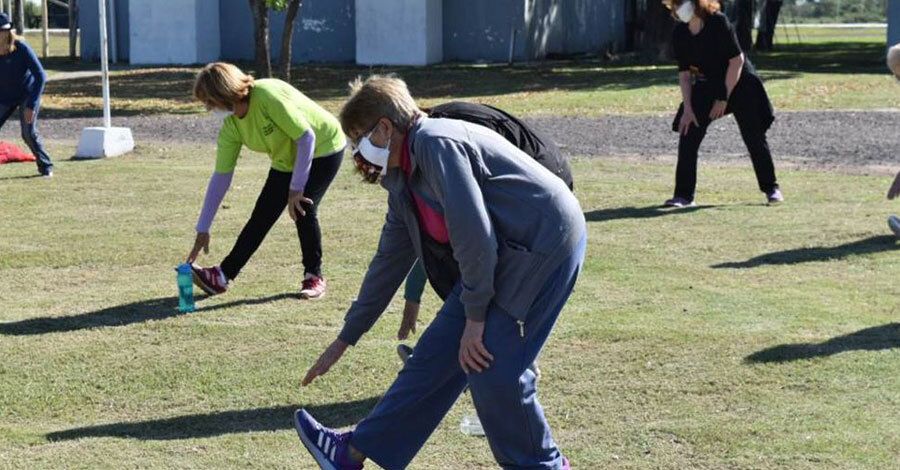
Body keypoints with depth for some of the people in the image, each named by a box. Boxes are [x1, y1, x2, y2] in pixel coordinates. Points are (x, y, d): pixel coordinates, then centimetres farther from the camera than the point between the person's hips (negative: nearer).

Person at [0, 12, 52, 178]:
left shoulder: (21, 48, -27)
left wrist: (31, 105, -29)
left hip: (27, 94, -4)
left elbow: (41, 76, -25)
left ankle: (46, 166, 5)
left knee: (29, 133, -14)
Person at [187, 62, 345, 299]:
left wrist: (296, 189, -26)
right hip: (286, 161, 7)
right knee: (262, 215, 1)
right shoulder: (231, 126, -10)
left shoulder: (268, 96, -33)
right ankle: (222, 276, 7)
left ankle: (314, 276, 0)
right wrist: (203, 230, -7)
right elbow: (221, 177, -6)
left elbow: (306, 138, -30)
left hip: (323, 149, -7)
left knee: (303, 209, -19)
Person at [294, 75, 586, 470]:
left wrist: (475, 317, -15)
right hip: (504, 253, 9)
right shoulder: (403, 179, 12)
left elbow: (473, 233, -24)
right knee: (440, 350, 11)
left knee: (490, 366, -10)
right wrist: (343, 341, 25)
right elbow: (390, 260, 20)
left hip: (545, 241, -9)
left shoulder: (437, 144, -18)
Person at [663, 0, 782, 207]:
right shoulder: (679, 34, -7)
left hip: (739, 83, -5)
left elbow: (737, 60, -19)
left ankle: (771, 188, 15)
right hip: (706, 87, 5)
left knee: (754, 138, -1)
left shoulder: (718, 23, -22)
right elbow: (684, 72, -1)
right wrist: (687, 107, -8)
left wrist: (724, 98, -17)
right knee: (688, 136, -6)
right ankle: (683, 195, -2)